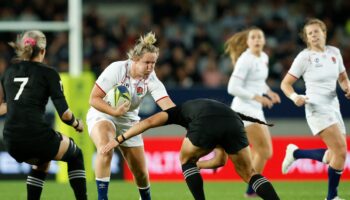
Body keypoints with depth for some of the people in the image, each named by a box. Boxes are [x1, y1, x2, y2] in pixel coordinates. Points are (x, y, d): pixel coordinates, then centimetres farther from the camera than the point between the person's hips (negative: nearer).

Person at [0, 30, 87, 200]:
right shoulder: (48, 73, 1)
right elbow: (64, 114, -5)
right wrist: (77, 124, 15)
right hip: (36, 134, -5)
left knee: (42, 161, 37)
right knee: (75, 155, 24)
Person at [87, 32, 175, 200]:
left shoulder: (151, 79, -16)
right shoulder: (116, 69, -24)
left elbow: (168, 105, -28)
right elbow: (94, 99, -21)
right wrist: (114, 111, -36)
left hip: (128, 121, 4)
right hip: (102, 115, -3)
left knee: (141, 172, 4)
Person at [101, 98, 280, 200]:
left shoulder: (181, 111, 40)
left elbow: (149, 122, 26)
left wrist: (119, 140, 29)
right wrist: (198, 165, 59)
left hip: (205, 124, -3)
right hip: (234, 123, 3)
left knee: (186, 160, 28)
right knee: (249, 173, 20)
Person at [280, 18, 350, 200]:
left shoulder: (334, 52, 8)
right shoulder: (304, 57, -7)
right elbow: (285, 83, -3)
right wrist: (295, 97, -23)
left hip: (333, 107, 7)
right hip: (317, 108, -7)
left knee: (334, 157, 8)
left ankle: (295, 153, 29)